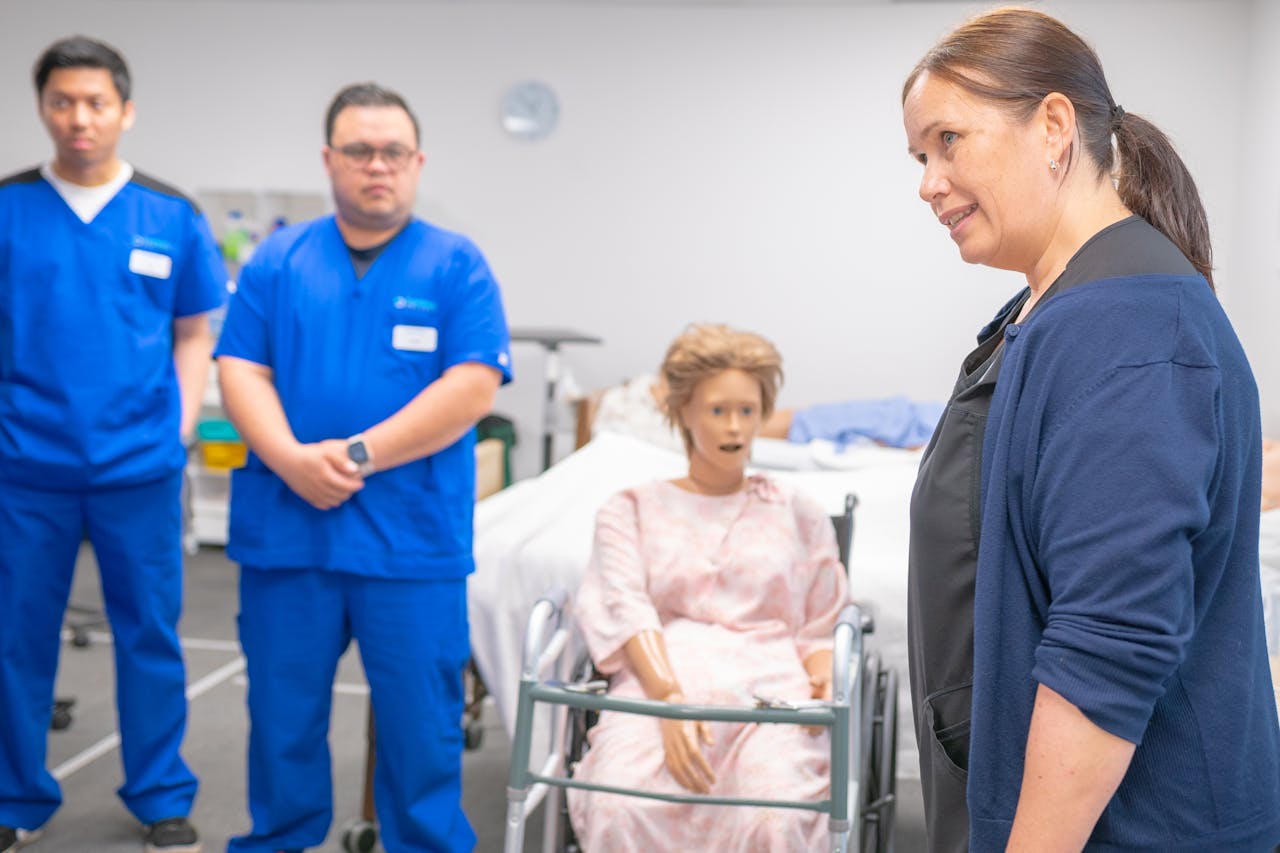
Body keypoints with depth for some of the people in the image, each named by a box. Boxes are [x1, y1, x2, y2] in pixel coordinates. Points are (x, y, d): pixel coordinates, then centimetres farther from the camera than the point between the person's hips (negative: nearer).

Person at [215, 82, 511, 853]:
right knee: (282, 715, 14)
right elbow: (241, 370, 3)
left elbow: (473, 387, -9)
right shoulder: (279, 260, 8)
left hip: (412, 536, -2)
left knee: (421, 723, 6)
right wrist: (293, 459, -15)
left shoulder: (457, 266, 1)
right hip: (285, 527, 2)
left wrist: (359, 455, -15)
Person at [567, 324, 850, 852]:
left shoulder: (800, 516, 27)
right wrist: (668, 696, -16)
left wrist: (825, 680, -5)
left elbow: (822, 627, 21)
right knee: (619, 811, -35)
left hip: (770, 690, 1)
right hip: (657, 686, -1)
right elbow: (624, 608, 4)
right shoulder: (632, 509, 22)